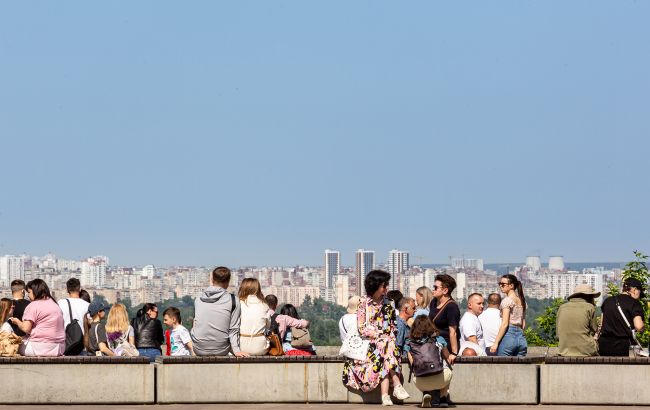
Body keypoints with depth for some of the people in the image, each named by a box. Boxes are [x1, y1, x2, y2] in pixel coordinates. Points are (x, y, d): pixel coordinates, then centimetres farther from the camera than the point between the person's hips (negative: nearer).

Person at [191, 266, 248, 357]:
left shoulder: (198, 299, 3)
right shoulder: (233, 301, -5)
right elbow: (233, 329, -6)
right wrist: (236, 350, -5)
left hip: (198, 349, 1)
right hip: (221, 351, -1)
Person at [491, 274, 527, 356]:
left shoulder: (507, 300, -7)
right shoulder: (522, 300, 16)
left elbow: (505, 324, -14)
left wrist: (496, 343, -13)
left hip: (509, 335, -8)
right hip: (521, 336, 8)